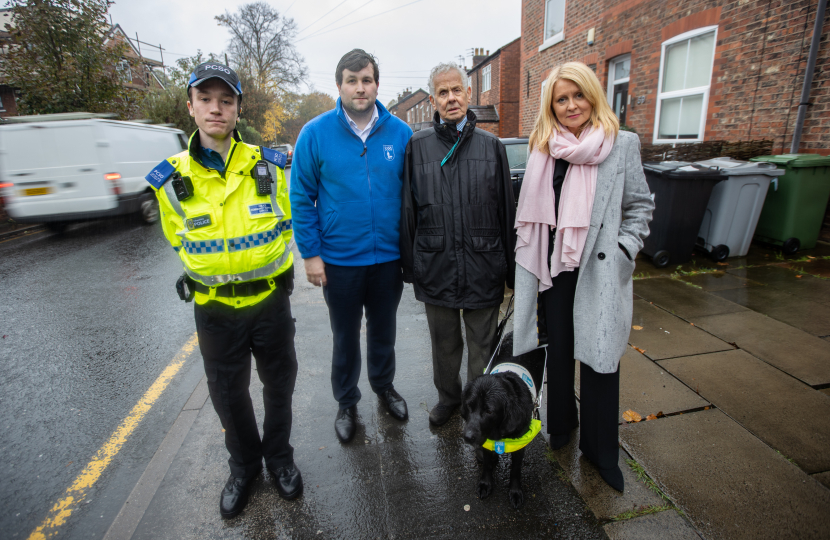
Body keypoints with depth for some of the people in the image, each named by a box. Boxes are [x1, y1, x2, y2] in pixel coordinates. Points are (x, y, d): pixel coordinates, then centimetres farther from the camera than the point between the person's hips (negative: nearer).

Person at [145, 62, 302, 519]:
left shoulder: (269, 166, -5)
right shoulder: (171, 179, -4)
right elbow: (180, 242, 10)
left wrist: (267, 267, 8)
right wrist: (217, 274, 10)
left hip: (270, 299, 0)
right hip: (214, 309, 1)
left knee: (279, 383, 15)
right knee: (228, 394, 16)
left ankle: (279, 456, 41)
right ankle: (244, 465, 42)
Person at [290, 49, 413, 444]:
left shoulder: (400, 133, -2)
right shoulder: (316, 133, -7)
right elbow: (301, 197, -5)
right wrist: (311, 253, -8)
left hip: (389, 257, 2)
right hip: (339, 259, -1)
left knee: (383, 330, 20)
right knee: (345, 336, 16)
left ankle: (384, 385, 46)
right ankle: (346, 402, 38)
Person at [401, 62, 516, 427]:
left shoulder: (491, 145, 3)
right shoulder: (418, 146, 2)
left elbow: (507, 210, 3)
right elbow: (408, 210, 3)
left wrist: (511, 270, 3)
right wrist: (409, 267, 2)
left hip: (483, 266, 0)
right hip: (436, 266, 1)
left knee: (482, 345, 14)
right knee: (443, 344, 18)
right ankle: (447, 397, 43)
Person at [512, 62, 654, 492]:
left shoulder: (622, 144, 0)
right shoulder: (543, 149, 6)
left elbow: (640, 207, 5)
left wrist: (621, 252, -8)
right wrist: (527, 268, 6)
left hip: (599, 273, -2)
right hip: (553, 269, 2)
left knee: (599, 357, 4)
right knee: (558, 351, 15)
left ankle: (601, 451, 25)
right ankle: (561, 424, 38)